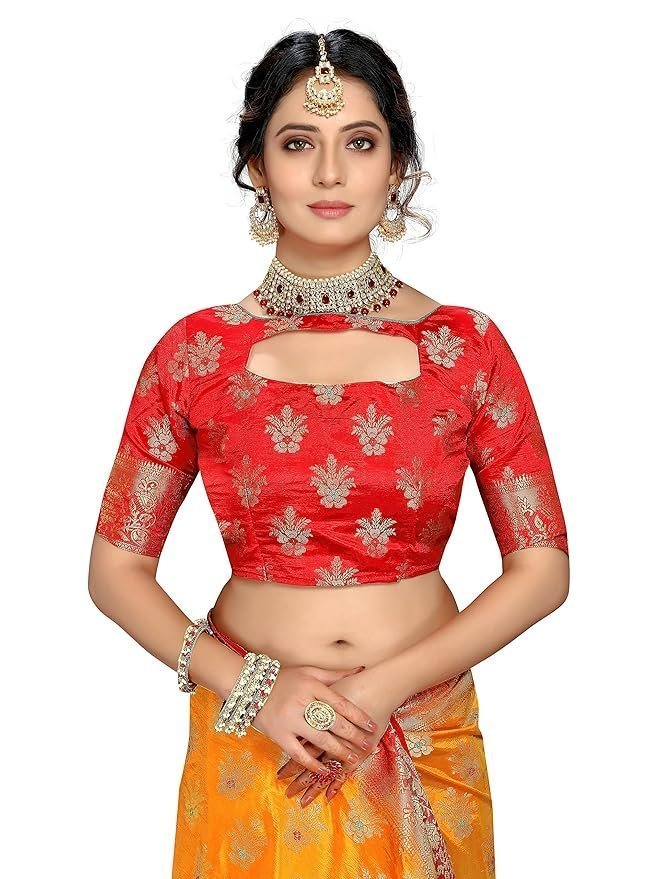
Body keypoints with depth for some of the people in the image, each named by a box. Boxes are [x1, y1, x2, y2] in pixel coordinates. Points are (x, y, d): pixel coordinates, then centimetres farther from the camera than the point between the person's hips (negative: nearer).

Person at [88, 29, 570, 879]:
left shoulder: (467, 346, -6)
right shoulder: (195, 353, -5)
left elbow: (542, 568, -5)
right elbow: (117, 568, -1)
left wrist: (385, 687, -14)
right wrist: (251, 687, -13)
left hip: (423, 743, 1)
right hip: (250, 739, 0)